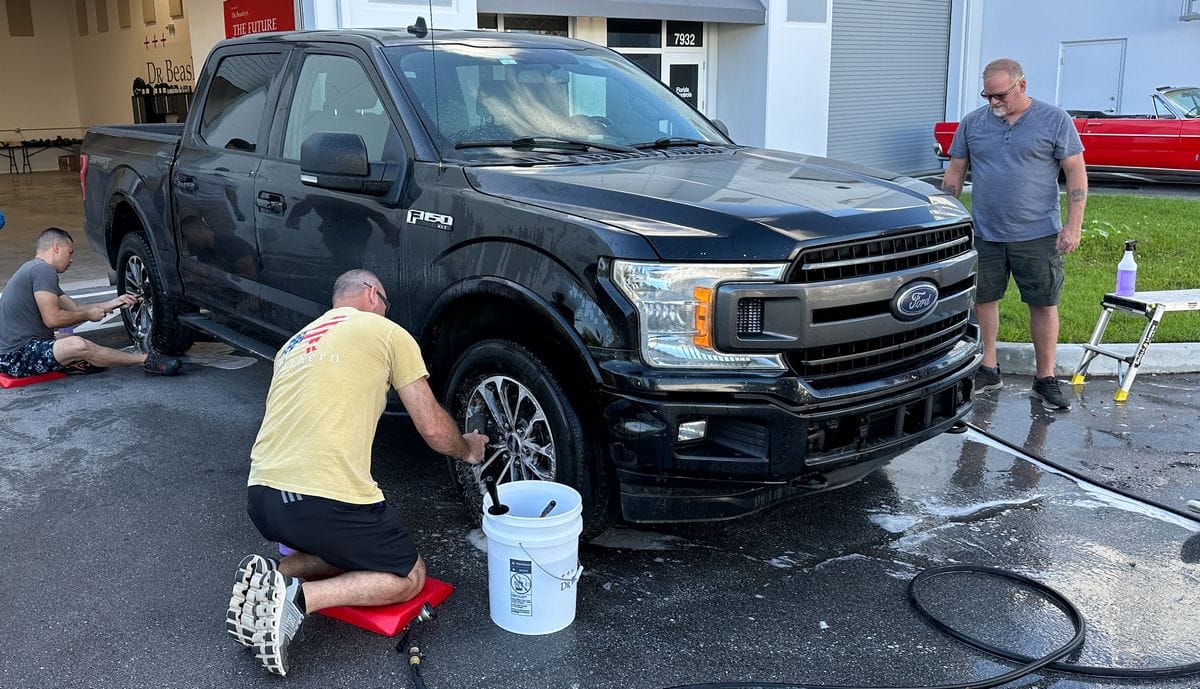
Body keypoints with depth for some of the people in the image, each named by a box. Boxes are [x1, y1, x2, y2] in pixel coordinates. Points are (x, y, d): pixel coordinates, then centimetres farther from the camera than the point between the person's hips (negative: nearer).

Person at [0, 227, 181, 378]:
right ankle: (146, 361, -26)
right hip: (16, 355, -12)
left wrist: (114, 303, 16)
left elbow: (74, 307, 19)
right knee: (78, 345, -29)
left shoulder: (34, 269, 21)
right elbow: (52, 318, -20)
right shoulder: (42, 270, -13)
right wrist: (88, 314, -5)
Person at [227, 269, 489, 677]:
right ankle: (297, 597, -10)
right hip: (326, 502, -7)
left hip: (260, 500, 7)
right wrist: (467, 449, 27)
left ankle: (271, 579, 3)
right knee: (409, 577, 14)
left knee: (351, 549, 32)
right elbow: (433, 429, 5)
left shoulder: (294, 343, 25)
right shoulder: (387, 333, 6)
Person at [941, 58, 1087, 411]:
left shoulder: (1055, 120, -2)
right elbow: (954, 174, 11)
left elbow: (1076, 173, -2)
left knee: (1044, 305, 3)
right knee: (982, 300, 7)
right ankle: (988, 369, 23)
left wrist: (1073, 226, -9)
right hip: (984, 234, 3)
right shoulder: (973, 123, 6)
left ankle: (1045, 379, 14)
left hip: (1038, 235, -2)